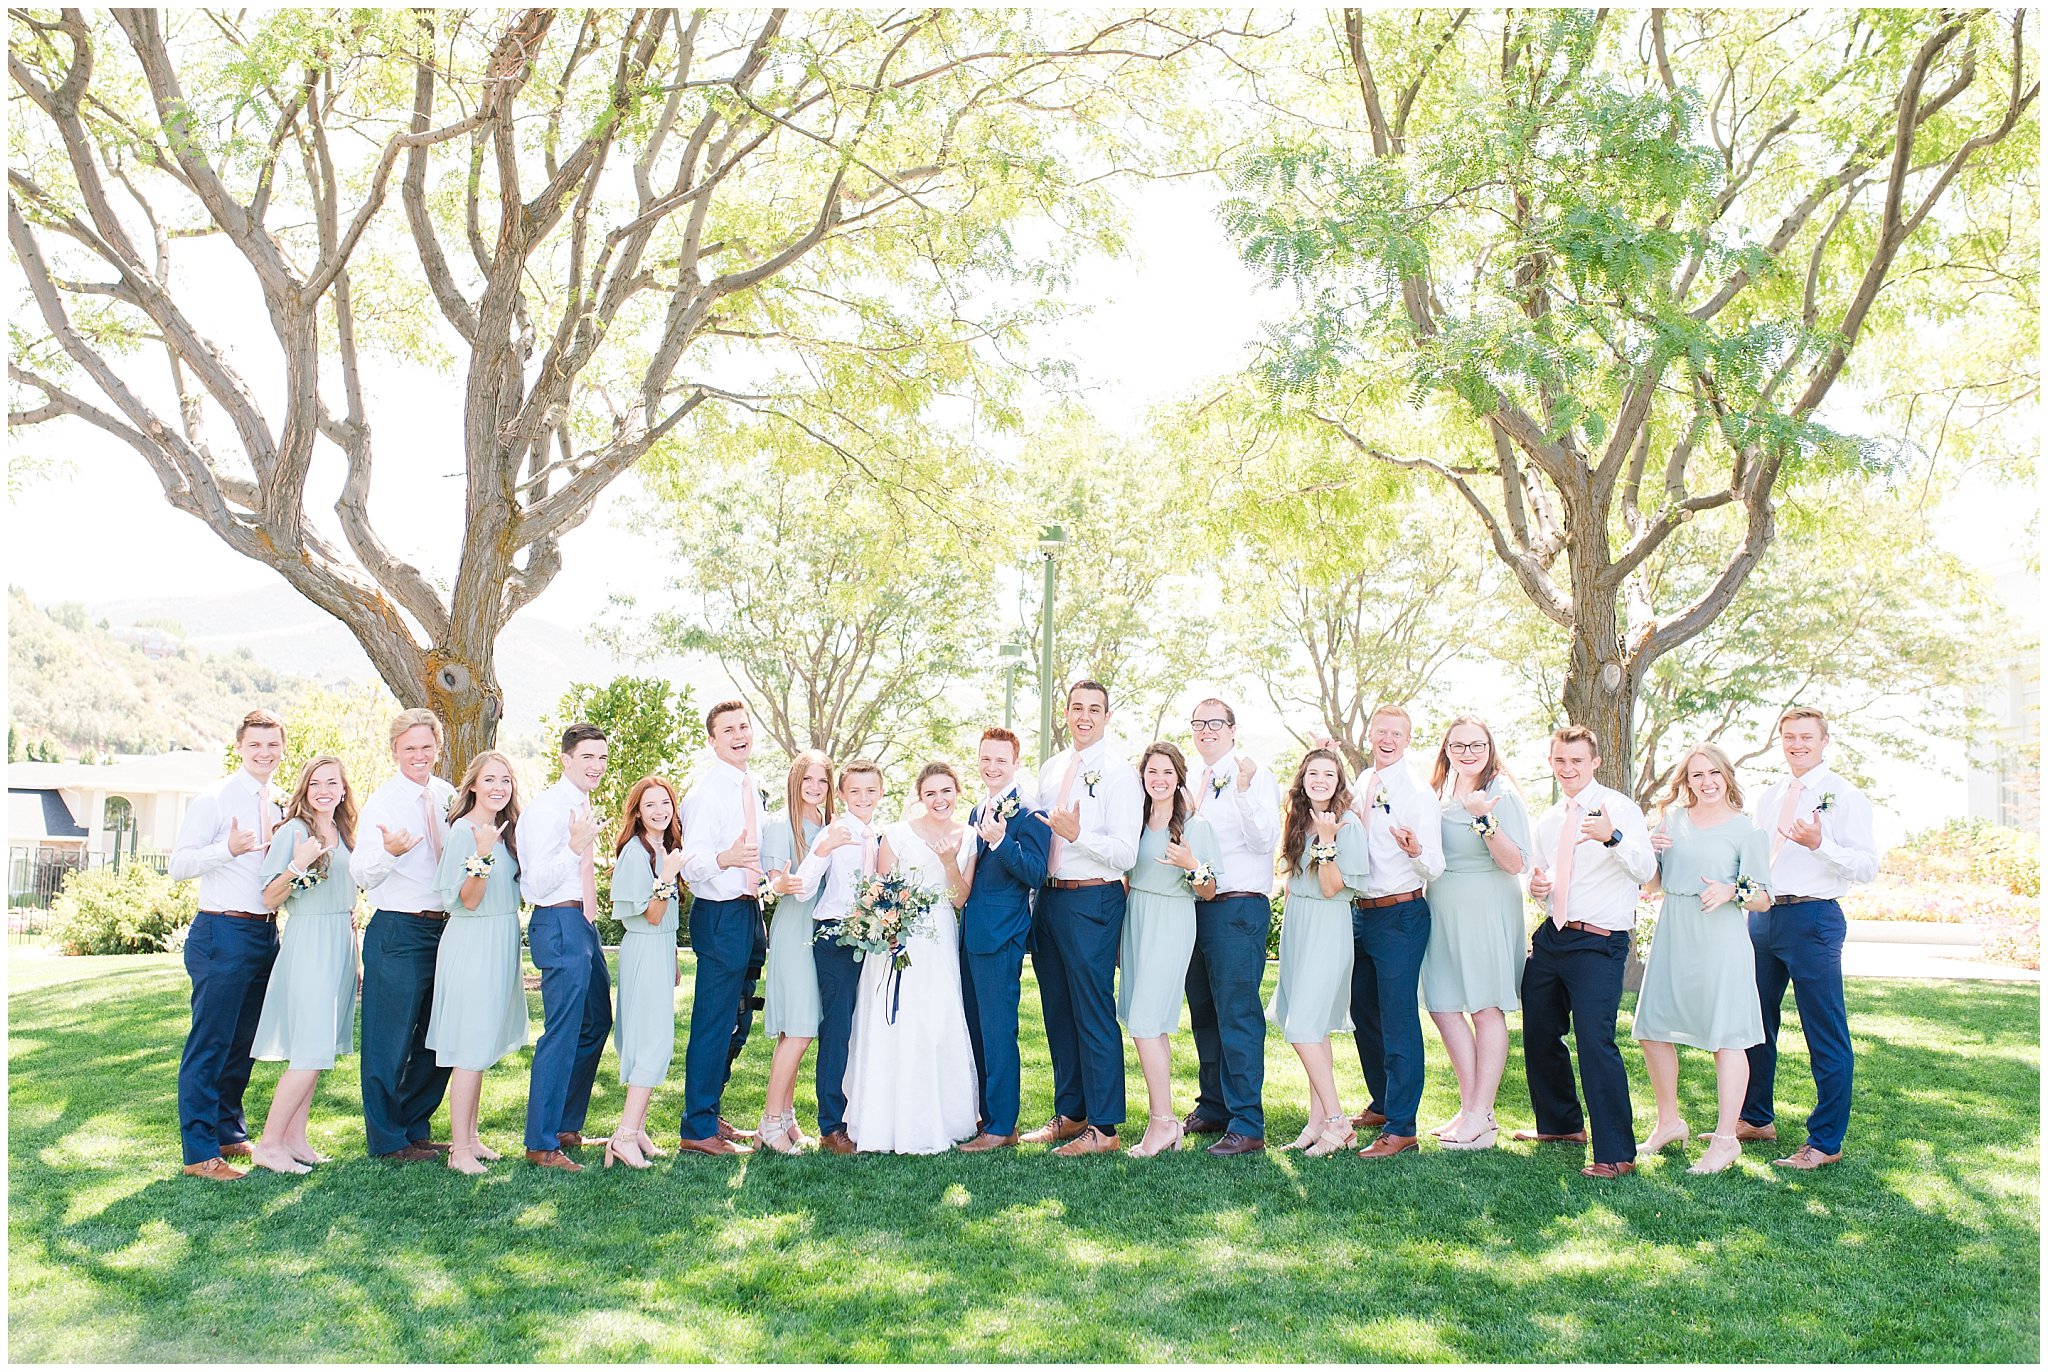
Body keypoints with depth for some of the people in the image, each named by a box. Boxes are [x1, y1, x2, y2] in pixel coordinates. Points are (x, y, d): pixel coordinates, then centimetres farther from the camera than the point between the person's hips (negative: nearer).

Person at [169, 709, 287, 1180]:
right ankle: (200, 1153, 3)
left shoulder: (279, 805, 14)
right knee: (211, 1043, -4)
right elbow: (177, 865, -12)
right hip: (223, 933, -7)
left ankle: (229, 1133, 29)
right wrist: (229, 848, -26)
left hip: (266, 932, 7)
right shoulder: (215, 799, -7)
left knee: (244, 1041, 16)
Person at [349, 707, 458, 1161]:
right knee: (391, 1038, 1)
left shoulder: (449, 798, 9)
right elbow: (361, 873, -15)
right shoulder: (383, 801, -7)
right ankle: (387, 1139, 15)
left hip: (446, 928, 6)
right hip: (398, 932, -6)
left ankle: (417, 1128, 28)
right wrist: (388, 852, -35)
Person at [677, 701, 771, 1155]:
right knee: (713, 1022, -3)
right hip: (720, 915, -9)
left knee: (734, 1020, 17)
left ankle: (708, 1113, 29)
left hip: (748, 910, 9)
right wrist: (723, 859, -41)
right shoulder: (707, 789, -14)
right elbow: (692, 858, -23)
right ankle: (697, 1129, 7)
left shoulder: (752, 786, 11)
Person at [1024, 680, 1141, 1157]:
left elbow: (1125, 854, -16)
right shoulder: (1051, 769, 13)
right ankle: (1069, 1113, 28)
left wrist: (1077, 834, -28)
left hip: (1093, 901, -7)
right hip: (1048, 898, 8)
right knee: (1058, 1012, 15)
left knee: (1094, 1014, -3)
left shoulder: (1119, 774, -9)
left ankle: (1103, 1128, 6)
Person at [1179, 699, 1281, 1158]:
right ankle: (1213, 1107, 28)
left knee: (1237, 1015, -7)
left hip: (1239, 907, -8)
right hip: (1195, 906, 8)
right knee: (1204, 1013, 15)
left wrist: (1244, 789, -27)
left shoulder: (1255, 774, -5)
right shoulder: (1191, 782, 15)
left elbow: (1266, 840, -17)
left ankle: (1247, 1124, -1)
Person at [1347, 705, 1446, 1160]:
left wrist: (1416, 851, -37)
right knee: (1364, 1013, 18)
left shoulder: (1418, 793, -11)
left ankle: (1401, 1127, 0)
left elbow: (1435, 868, -13)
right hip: (1360, 912, 8)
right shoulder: (1359, 786, 10)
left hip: (1400, 916, -8)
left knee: (1398, 1020, -6)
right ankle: (1381, 1104, 35)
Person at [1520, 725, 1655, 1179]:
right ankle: (1560, 1123, 37)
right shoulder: (1547, 822, 14)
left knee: (1595, 1040, -16)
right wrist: (1536, 886, 1)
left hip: (1599, 943, -7)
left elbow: (1645, 870, -19)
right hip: (1550, 937, 7)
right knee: (1539, 1034, 16)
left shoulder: (1619, 808, -6)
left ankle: (1616, 1154, -7)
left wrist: (1612, 836, -38)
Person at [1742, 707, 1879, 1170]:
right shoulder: (1769, 798, 16)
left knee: (1825, 1035, -1)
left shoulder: (1844, 796, -4)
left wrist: (1820, 843, -26)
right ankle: (1756, 1118, 30)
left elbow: (1867, 866, -12)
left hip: (1813, 918, -7)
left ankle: (1825, 1141, 9)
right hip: (1762, 917, 7)